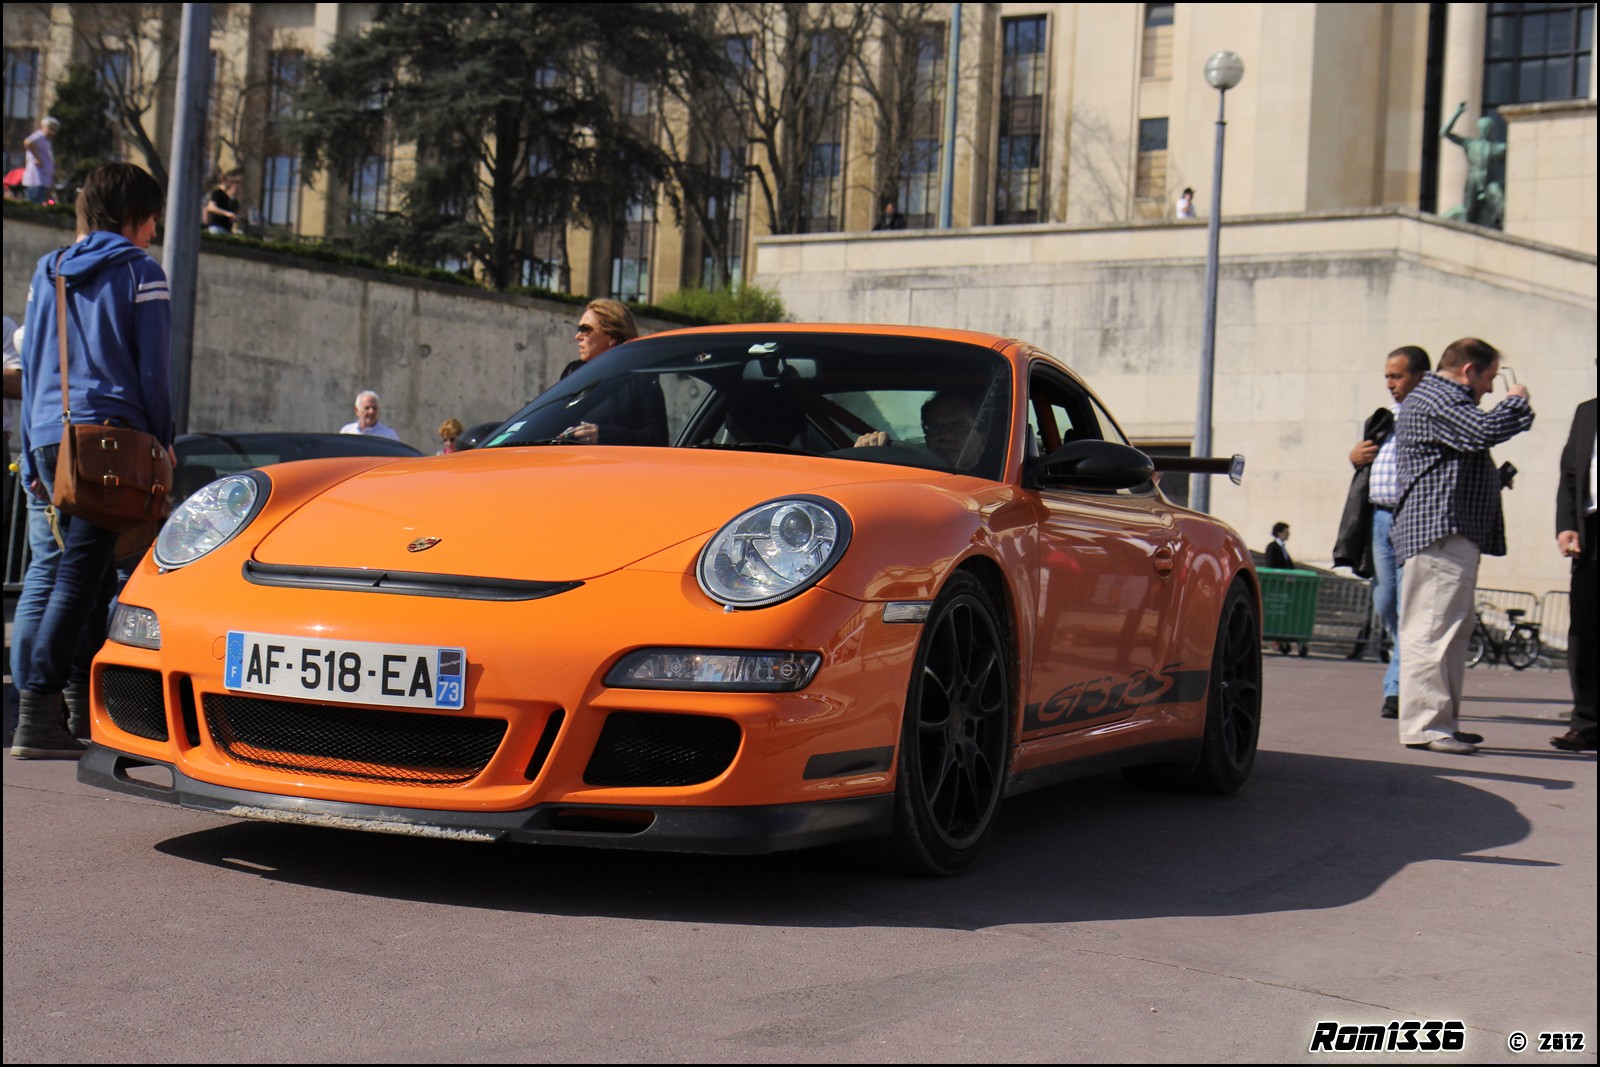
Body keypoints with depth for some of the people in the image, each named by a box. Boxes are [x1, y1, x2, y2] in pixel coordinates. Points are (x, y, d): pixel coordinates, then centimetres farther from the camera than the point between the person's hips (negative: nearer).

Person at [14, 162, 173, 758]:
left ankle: (84, 704, 19)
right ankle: (37, 714, -17)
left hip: (50, 440, 7)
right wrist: (161, 447, 3)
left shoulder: (47, 273, 18)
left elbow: (31, 370, 18)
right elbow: (152, 372, -5)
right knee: (79, 576, -10)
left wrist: (33, 460, 20)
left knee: (87, 571, 16)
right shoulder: (139, 273, 0)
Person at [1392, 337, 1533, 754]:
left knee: (1452, 627, 15)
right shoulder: (1436, 399, -12)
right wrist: (1516, 401, -8)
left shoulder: (1436, 398, 25)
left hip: (1453, 533, 12)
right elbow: (1486, 430, -25)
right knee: (1433, 628, -13)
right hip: (1440, 532, -12)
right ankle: (1424, 726, -14)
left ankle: (1440, 722, 20)